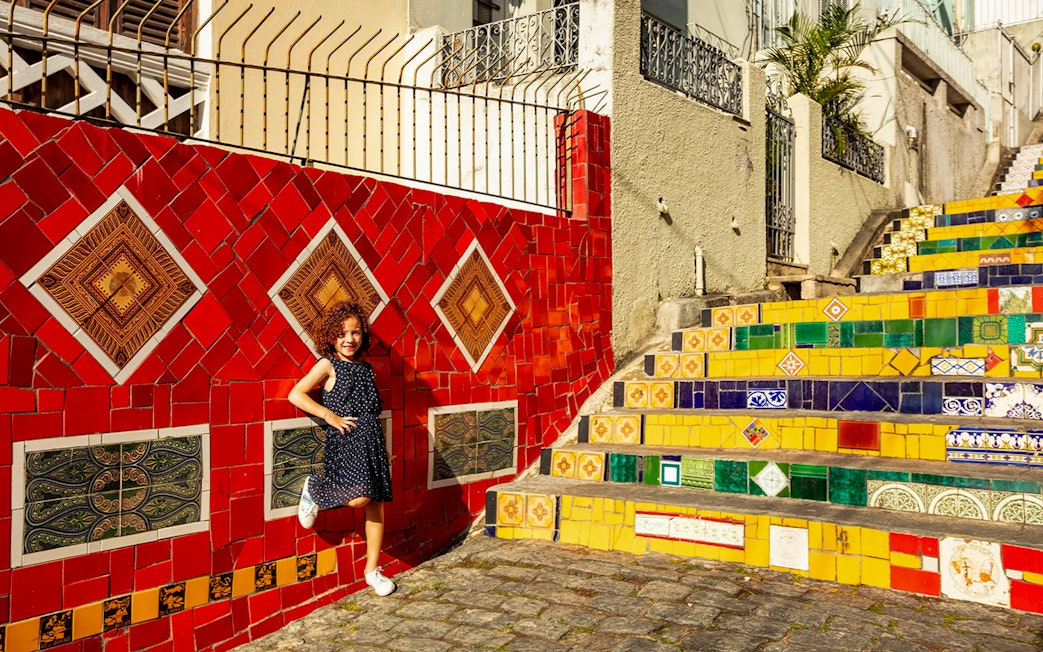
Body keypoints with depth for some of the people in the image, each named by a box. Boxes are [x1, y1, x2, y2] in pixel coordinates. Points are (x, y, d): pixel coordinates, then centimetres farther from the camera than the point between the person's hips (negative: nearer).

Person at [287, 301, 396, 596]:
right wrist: (329, 415, -13)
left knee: (376, 505, 6)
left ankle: (372, 570, 19)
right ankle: (313, 489, 7)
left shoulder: (367, 369, 14)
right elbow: (295, 395, -10)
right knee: (360, 496, -23)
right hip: (345, 440, -6)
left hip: (372, 441, 6)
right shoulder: (328, 365, -1)